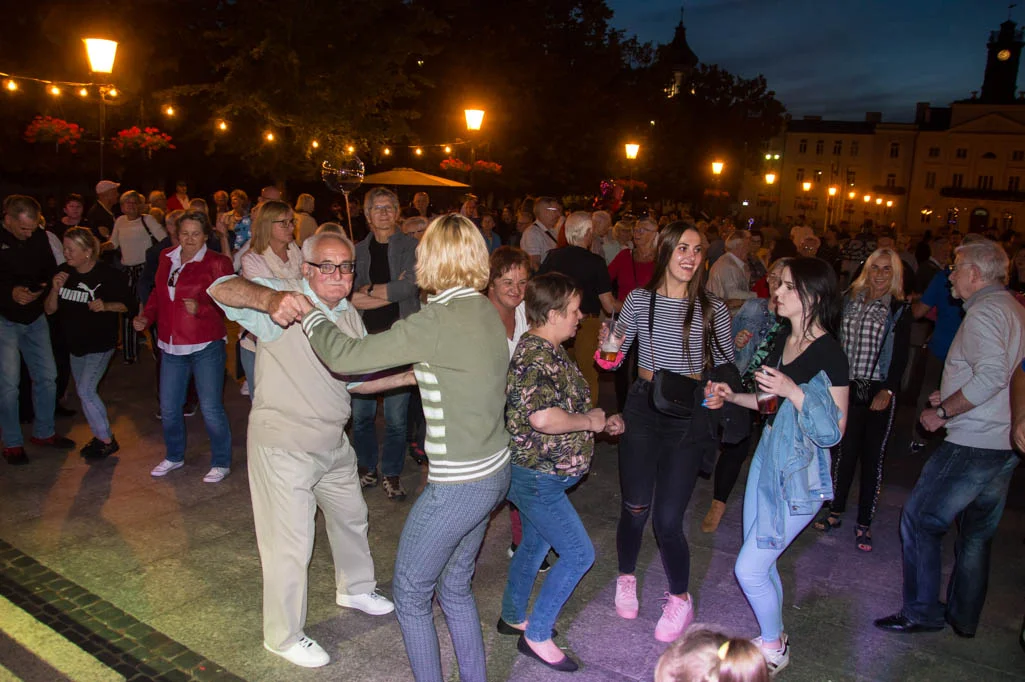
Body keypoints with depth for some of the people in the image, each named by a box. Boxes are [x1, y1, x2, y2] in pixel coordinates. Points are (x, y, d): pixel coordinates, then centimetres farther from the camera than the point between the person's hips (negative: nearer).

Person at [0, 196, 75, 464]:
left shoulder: (39, 237, -2)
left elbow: (51, 271, 7)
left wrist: (43, 288, -13)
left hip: (35, 317, 5)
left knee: (46, 375, 9)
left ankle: (44, 432, 27)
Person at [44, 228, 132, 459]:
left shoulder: (108, 275, -17)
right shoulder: (63, 272, -3)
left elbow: (129, 304, -8)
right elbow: (50, 309, -1)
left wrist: (106, 306, -25)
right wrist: (55, 289, -19)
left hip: (100, 343, -6)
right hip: (75, 343, 6)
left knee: (86, 390, -11)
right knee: (84, 392, 15)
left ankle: (107, 440, 4)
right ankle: (99, 435, 31)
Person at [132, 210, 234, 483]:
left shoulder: (216, 263, -8)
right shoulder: (167, 259, 9)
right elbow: (159, 294, 20)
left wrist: (200, 308, -27)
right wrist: (146, 317, 6)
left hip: (206, 346, -6)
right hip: (172, 347, 6)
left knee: (211, 408, -2)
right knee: (168, 407, 14)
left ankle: (221, 462, 16)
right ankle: (174, 456, 36)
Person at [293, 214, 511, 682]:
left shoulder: (438, 321, -22)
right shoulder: (485, 311, 3)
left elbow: (344, 356, -18)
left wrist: (307, 312, 0)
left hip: (458, 486, -8)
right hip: (494, 472, 8)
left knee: (411, 595, 13)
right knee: (455, 587, 24)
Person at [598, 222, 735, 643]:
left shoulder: (713, 309, -2)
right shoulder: (639, 300, 0)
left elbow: (726, 368, 6)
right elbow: (614, 360, 3)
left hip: (688, 417, -1)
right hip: (642, 407, 1)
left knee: (667, 519, -3)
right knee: (635, 508, 7)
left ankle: (680, 600, 24)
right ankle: (626, 578, 38)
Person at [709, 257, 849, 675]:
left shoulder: (828, 352, -18)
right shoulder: (783, 341, 7)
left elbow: (835, 430, -18)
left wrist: (793, 391, -28)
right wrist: (733, 396, 6)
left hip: (800, 474, -8)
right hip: (767, 458, 8)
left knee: (749, 568, -3)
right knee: (761, 562, 17)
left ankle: (774, 649, 22)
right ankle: (773, 638, 38)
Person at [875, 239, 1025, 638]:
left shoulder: (984, 311, -14)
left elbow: (992, 376, -27)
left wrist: (943, 411, -17)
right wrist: (952, 396, 15)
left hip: (973, 442, -10)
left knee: (920, 521, 0)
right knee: (977, 534, 17)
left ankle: (922, 612, 8)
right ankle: (964, 618, 28)